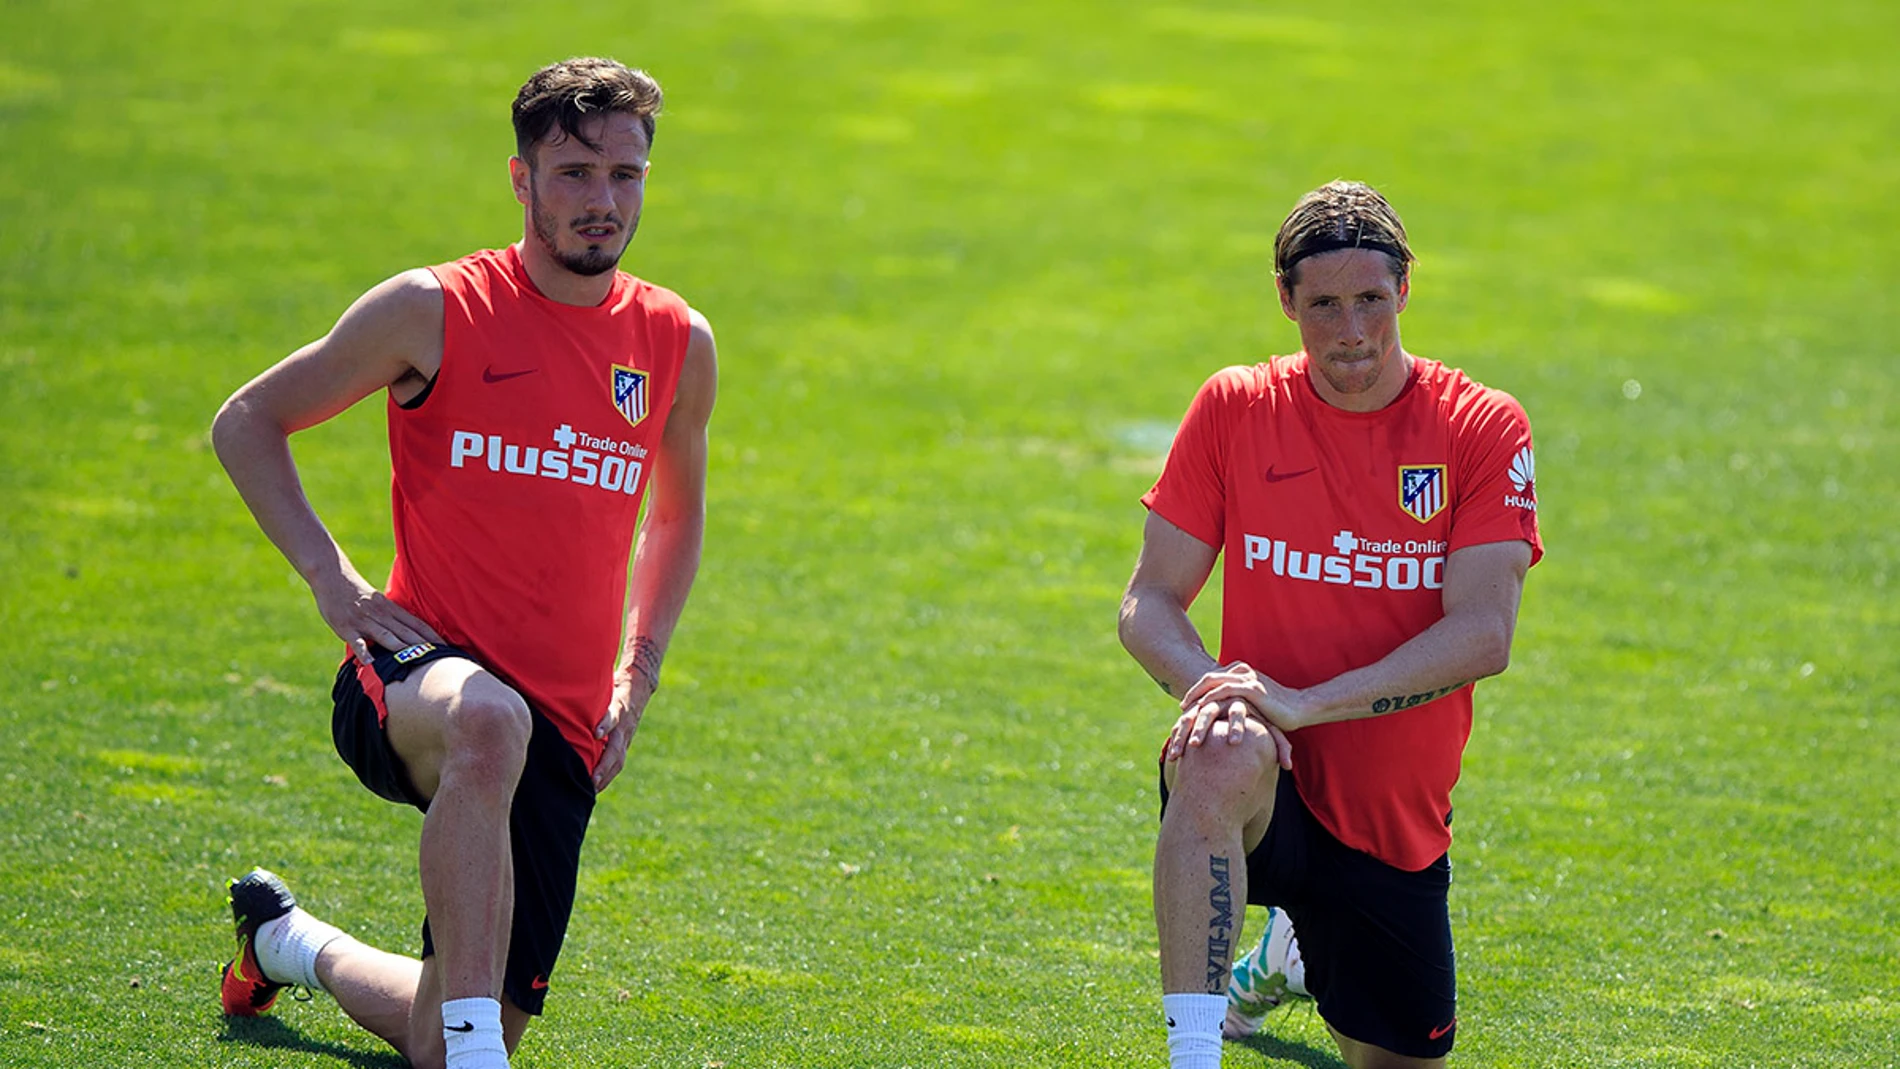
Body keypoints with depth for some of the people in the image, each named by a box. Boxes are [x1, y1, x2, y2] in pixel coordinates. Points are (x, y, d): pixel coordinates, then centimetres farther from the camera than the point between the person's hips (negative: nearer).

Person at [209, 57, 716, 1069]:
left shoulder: (676, 342, 7)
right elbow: (245, 424, 6)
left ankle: (290, 940, 36)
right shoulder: (435, 311, -4)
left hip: (565, 731, 4)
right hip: (415, 677, -4)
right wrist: (334, 583, -6)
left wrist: (637, 674, 14)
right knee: (488, 722, -43)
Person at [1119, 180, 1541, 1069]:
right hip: (1265, 794, -2)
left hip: (1395, 822, 2)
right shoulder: (1234, 409, -1)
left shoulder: (1483, 429, -5)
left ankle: (1299, 952, 48)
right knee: (1224, 758, -39)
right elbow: (1149, 604, -1)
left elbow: (1482, 636, -15)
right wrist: (1207, 685, -24)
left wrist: (1304, 702, -26)